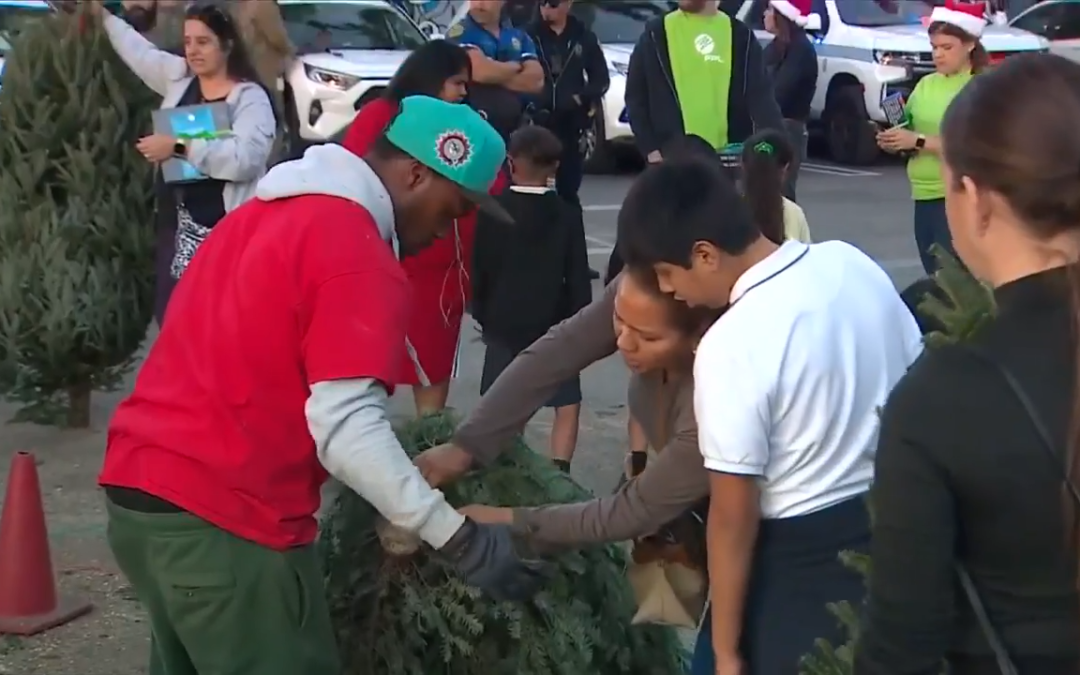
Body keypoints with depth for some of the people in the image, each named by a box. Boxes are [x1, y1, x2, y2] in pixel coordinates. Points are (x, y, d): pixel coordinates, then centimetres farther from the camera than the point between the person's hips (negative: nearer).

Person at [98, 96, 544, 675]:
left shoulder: (264, 215, 16)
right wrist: (461, 542, -19)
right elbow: (346, 427, -21)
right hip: (223, 518, -9)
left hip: (137, 486, 9)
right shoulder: (358, 256, -13)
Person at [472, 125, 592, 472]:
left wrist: (482, 316, 13)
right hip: (554, 326, -1)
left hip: (503, 325, 1)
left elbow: (479, 271, 1)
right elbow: (578, 277, -3)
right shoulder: (566, 215, -5)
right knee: (568, 405, 6)